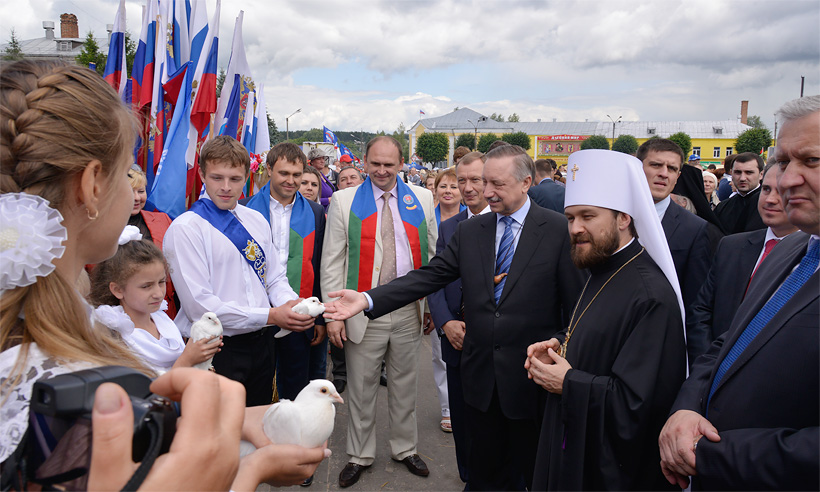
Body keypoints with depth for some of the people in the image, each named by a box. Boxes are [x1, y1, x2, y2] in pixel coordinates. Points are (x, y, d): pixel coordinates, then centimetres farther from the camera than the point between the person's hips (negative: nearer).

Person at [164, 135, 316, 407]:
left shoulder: (257, 221, 9)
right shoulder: (185, 229, -11)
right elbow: (200, 306, -17)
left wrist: (291, 303, -10)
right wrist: (270, 316, -20)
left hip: (260, 345, 6)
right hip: (218, 351, -6)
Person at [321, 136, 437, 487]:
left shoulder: (422, 199, 5)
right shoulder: (344, 201, -1)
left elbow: (433, 254, 10)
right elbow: (331, 263, -2)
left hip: (409, 311, 2)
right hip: (363, 313, -2)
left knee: (404, 387, 16)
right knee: (361, 390, 11)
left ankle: (405, 449, 36)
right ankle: (360, 456, 30)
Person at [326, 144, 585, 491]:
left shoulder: (559, 229, -8)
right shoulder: (468, 231, 3)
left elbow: (576, 303, -7)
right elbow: (428, 277, -3)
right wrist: (368, 299, -14)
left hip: (532, 374, -3)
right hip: (480, 373, 3)